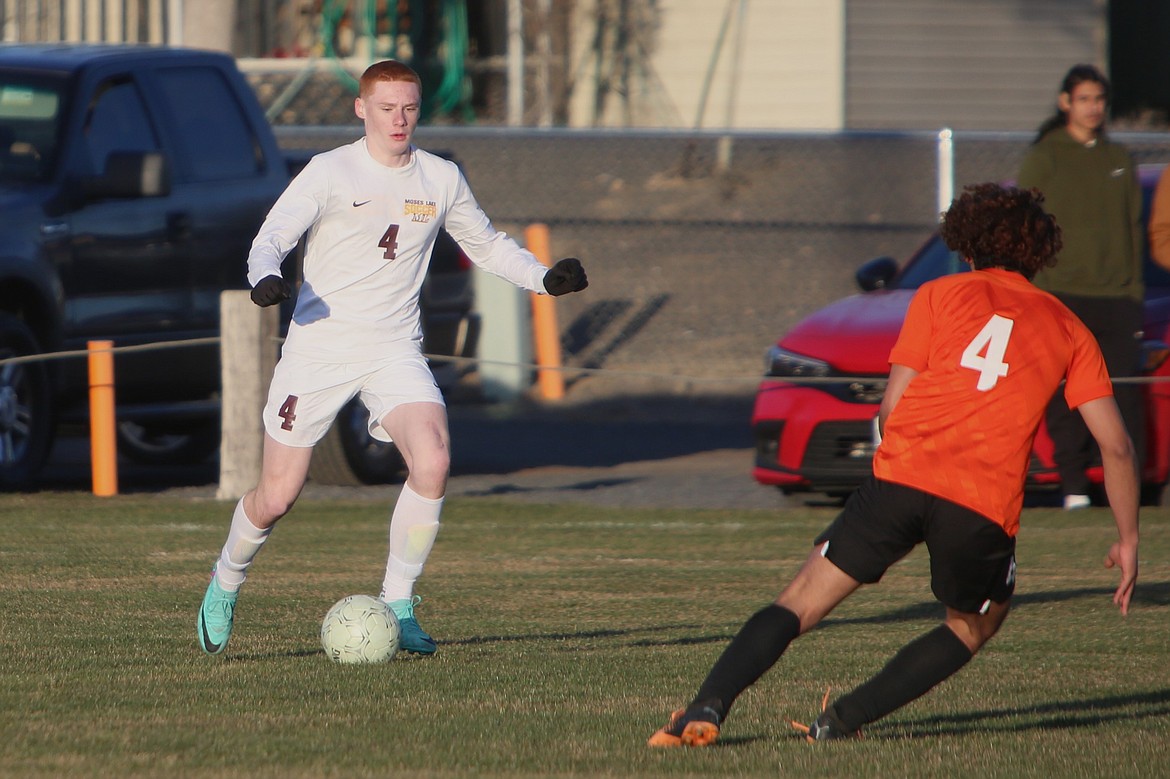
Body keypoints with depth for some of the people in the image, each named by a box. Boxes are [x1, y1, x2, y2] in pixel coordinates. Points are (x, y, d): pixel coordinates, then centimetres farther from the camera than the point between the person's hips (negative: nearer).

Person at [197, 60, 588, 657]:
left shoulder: (441, 179, 6)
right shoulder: (330, 172, -6)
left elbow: (486, 244, 20)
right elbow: (271, 237, -12)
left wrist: (545, 278, 4)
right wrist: (266, 278, -35)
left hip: (394, 350, 3)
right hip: (318, 347, -3)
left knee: (433, 461, -24)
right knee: (277, 496, 0)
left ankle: (397, 605, -10)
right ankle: (226, 583, 32)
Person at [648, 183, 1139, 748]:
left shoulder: (939, 295, 15)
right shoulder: (1069, 330, 18)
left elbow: (891, 408, 9)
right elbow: (1115, 444, 13)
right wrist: (1128, 540, 19)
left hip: (903, 475, 0)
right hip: (986, 505, 0)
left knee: (801, 602, 7)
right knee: (976, 624, 25)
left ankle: (706, 709, -13)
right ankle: (845, 720, 11)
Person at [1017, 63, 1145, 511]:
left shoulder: (1118, 160, 16)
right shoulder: (1044, 158, 4)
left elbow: (1133, 230, 18)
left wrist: (1135, 291, 9)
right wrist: (1035, 291, -8)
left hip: (1116, 297, 3)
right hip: (1062, 293, -3)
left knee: (1126, 395, -4)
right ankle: (1074, 486, -1)